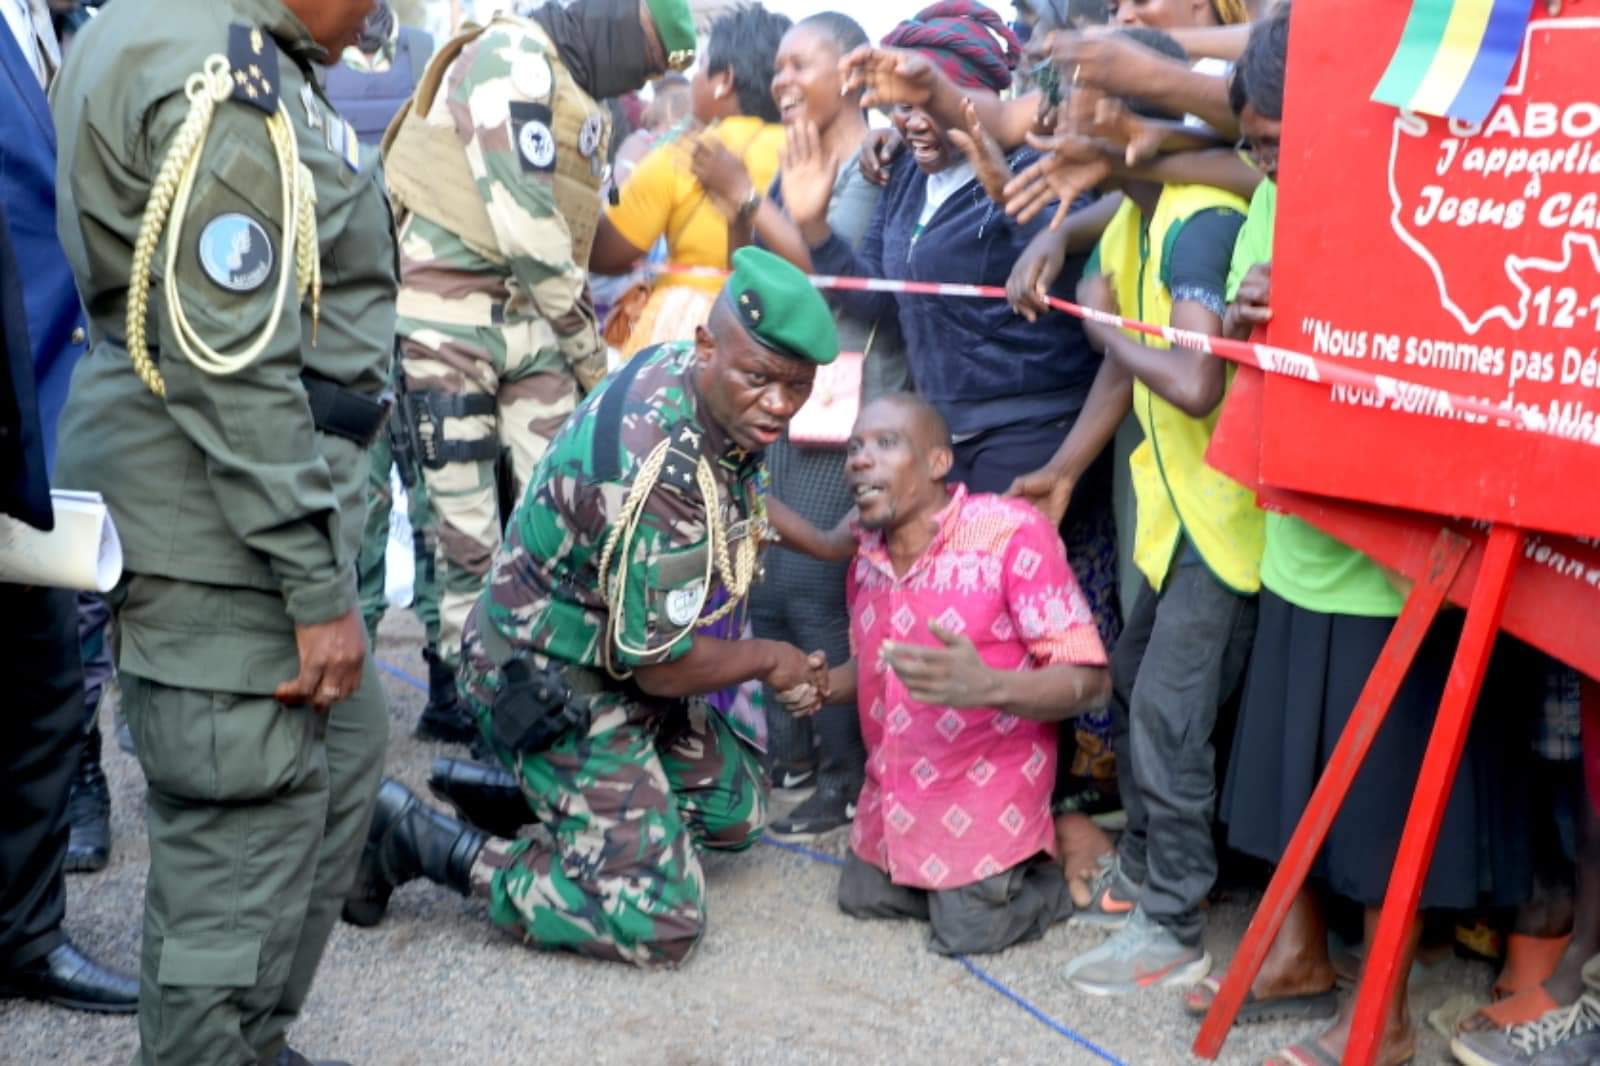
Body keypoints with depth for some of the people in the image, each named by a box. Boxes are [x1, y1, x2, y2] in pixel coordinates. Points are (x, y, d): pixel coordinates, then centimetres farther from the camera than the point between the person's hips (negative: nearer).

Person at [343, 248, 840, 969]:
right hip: (556, 691, -10)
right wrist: (771, 659, -8)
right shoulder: (657, 476, -35)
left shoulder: (684, 368, -8)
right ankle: (413, 840, -5)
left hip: (625, 660, 10)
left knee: (735, 814, 22)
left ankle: (528, 788, 21)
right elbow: (662, 665, -25)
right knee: (659, 925, -13)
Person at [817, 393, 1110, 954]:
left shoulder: (1013, 533, -21)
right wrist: (823, 684, -4)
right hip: (891, 799, 7)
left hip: (985, 801, -7)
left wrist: (987, 686, -42)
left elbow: (1089, 680, -23)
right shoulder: (867, 552, 1)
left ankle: (1053, 871, 15)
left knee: (970, 931, -12)